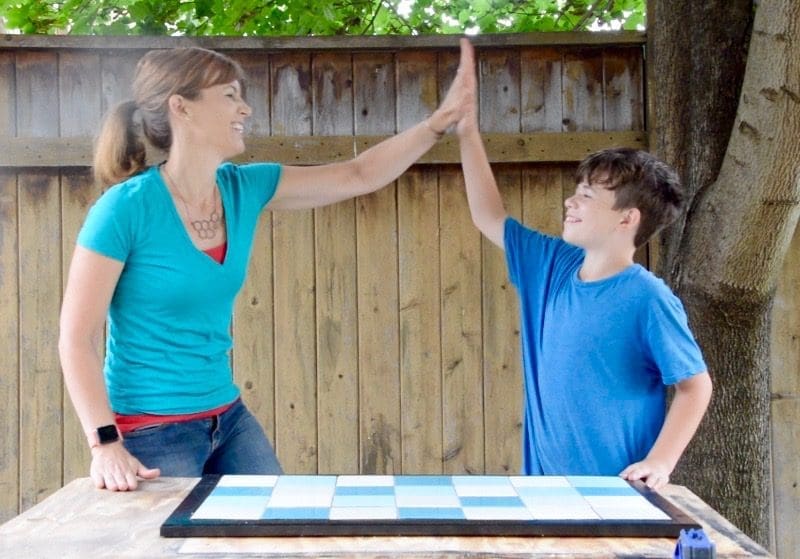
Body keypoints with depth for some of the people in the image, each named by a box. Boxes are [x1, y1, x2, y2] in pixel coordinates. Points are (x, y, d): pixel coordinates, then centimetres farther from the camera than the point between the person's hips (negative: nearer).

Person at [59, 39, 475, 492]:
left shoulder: (244, 189, 0)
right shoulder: (126, 207, -18)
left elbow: (360, 176, 4)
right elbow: (77, 339, -16)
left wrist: (440, 122, -5)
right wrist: (105, 445, -24)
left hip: (229, 420, 7)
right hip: (150, 431, -7)